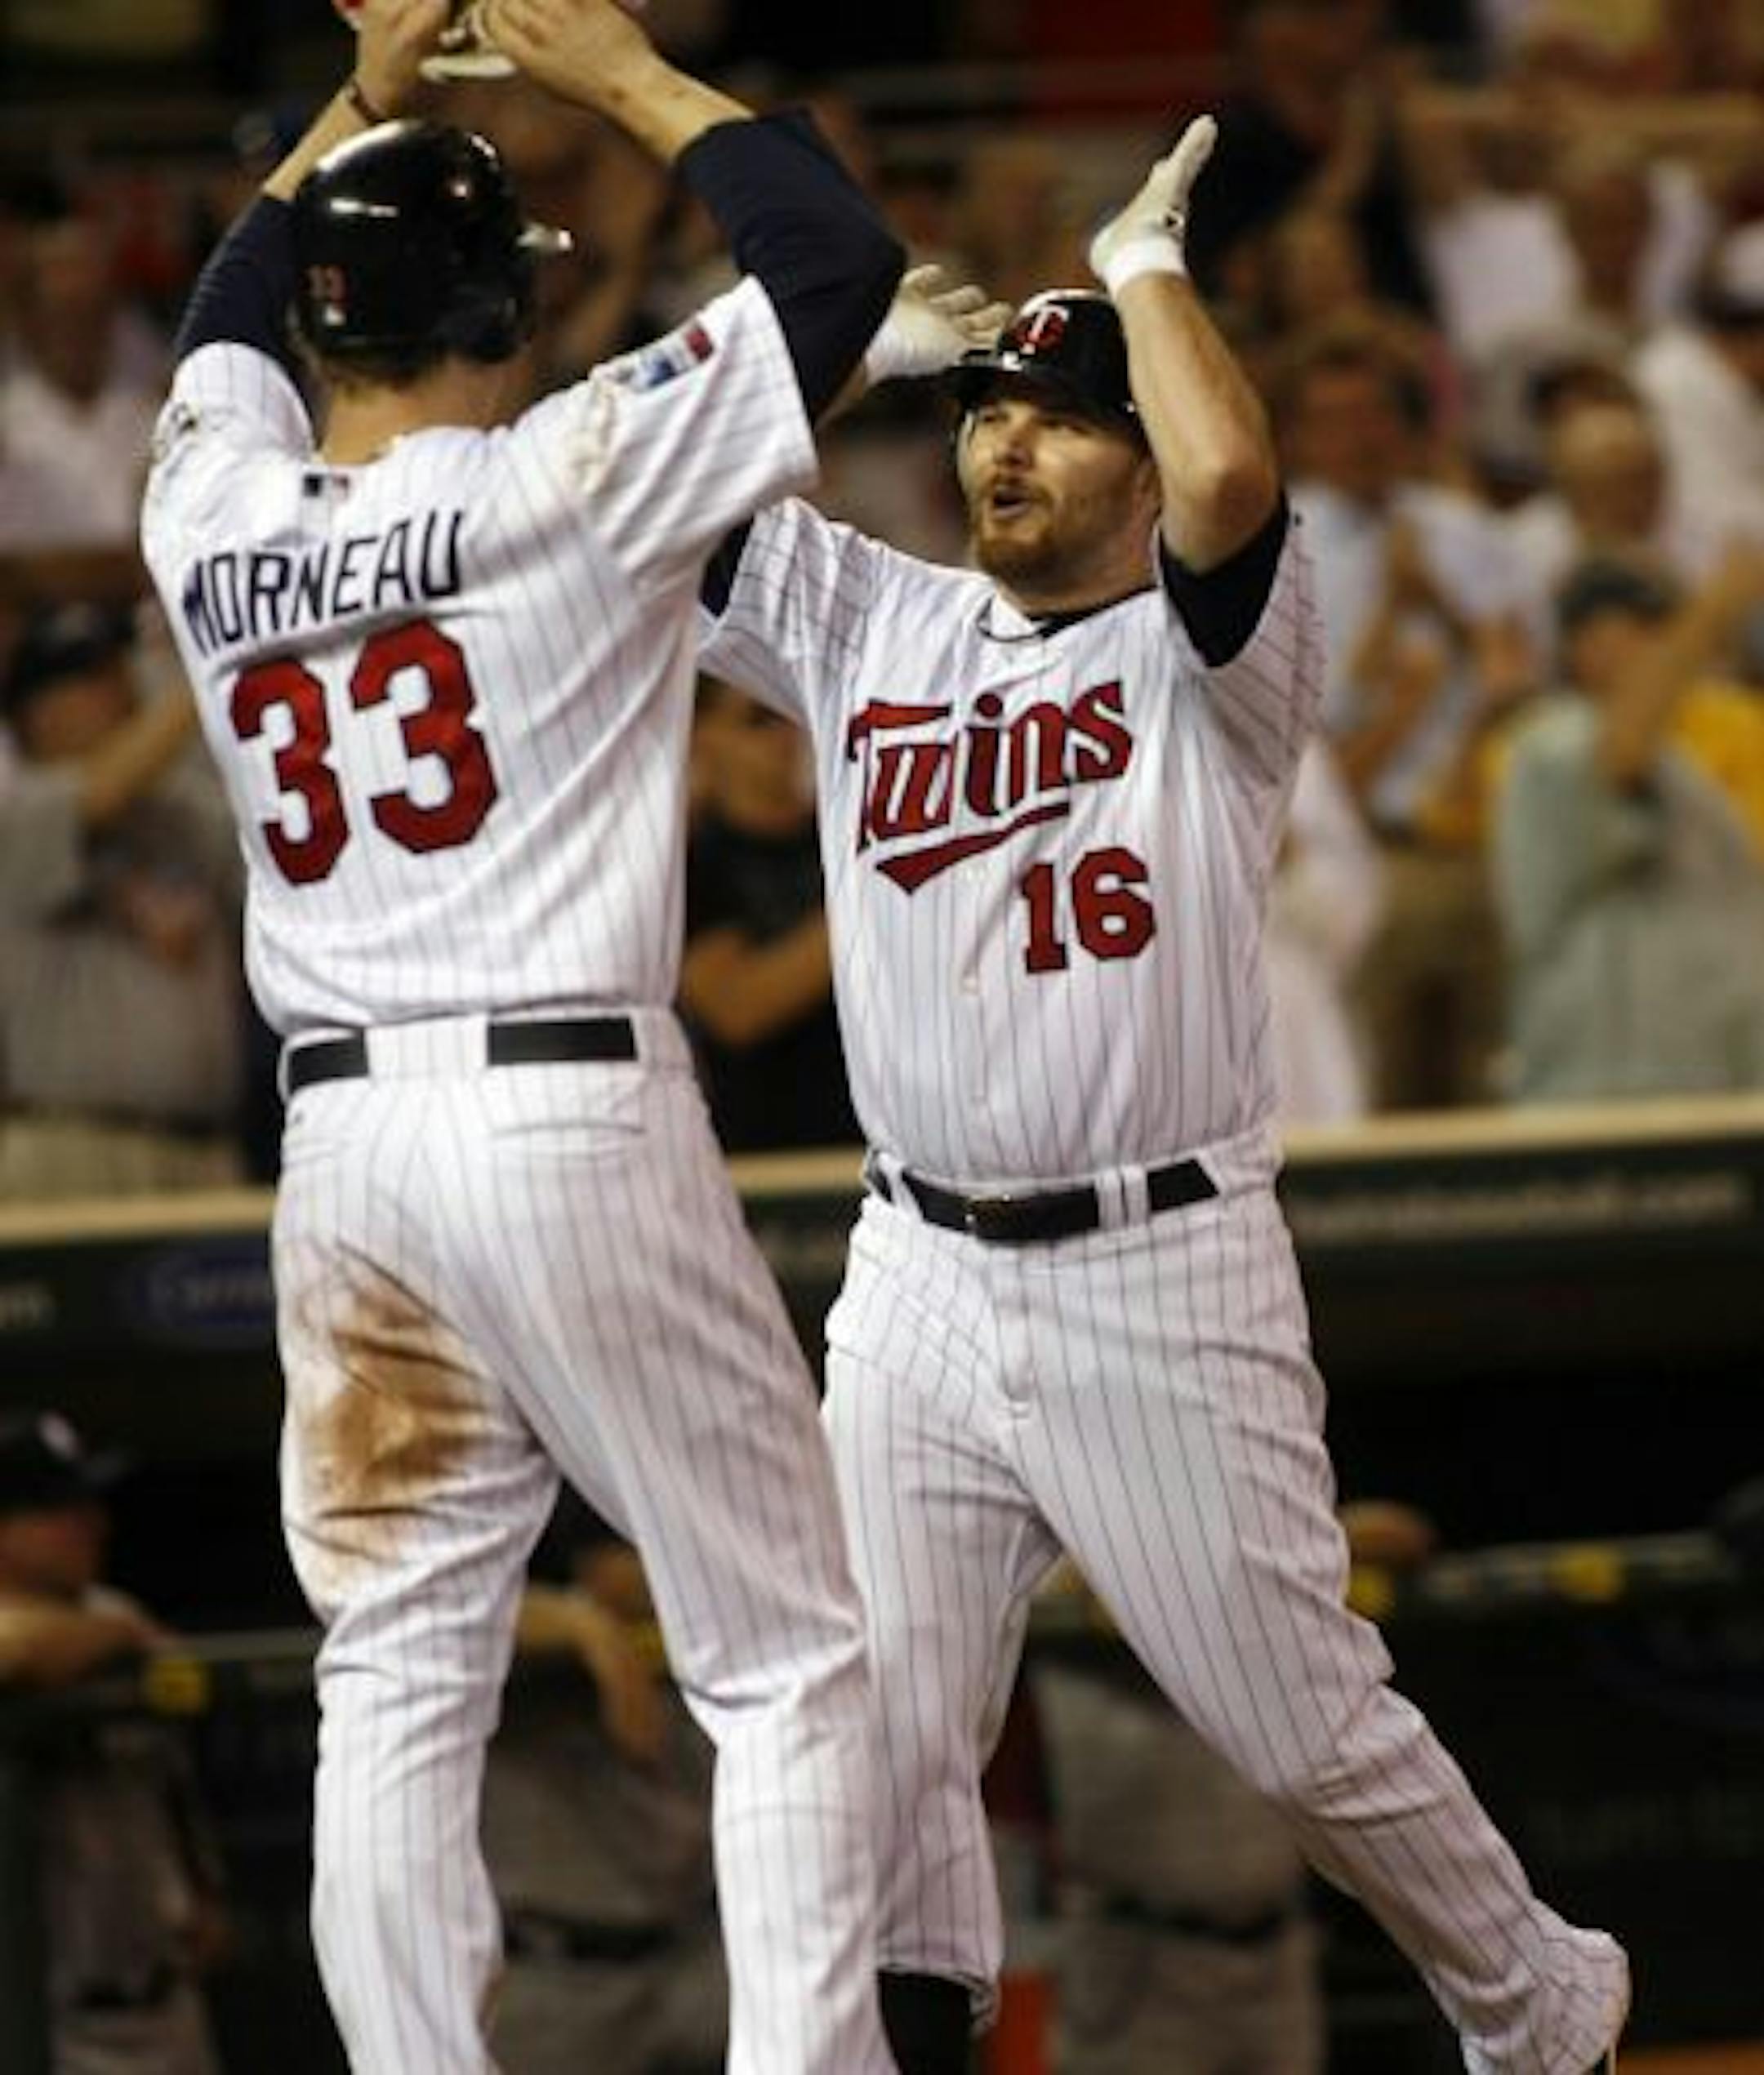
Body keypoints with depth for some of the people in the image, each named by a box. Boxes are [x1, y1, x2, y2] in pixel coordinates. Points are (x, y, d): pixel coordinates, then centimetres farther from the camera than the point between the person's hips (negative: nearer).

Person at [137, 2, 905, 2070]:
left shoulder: (208, 515, 5)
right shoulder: (564, 476, -7)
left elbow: (232, 308, 28)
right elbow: (837, 249, -2)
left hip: (342, 1144, 5)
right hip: (577, 1123, -4)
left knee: (396, 1694, 7)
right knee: (785, 1663, 2)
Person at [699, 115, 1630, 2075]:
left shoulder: (1209, 653, -5)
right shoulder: (866, 624, 9)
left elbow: (1230, 476, -27)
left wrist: (1144, 261, -11)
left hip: (1163, 1282, -4)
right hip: (915, 1281, 4)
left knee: (1307, 1731, 6)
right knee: (878, 1741, -4)